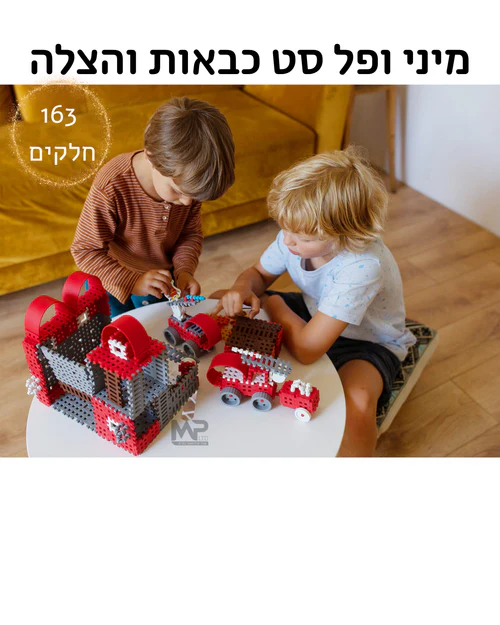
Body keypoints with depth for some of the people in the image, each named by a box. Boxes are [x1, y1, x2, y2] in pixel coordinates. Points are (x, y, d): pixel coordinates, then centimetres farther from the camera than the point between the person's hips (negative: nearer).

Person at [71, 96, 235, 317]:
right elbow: (85, 250, -25)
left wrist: (184, 270, -21)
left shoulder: (186, 180, -19)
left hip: (162, 274, 4)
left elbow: (191, 233, -4)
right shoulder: (110, 188, -34)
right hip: (113, 282, -4)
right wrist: (132, 282, -34)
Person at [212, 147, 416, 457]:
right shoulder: (298, 234, -20)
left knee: (358, 399, -40)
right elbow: (258, 274, 0)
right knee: (222, 301, -3)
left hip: (368, 342, -6)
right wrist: (242, 288, -25)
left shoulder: (363, 266, -39)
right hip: (314, 315, 6)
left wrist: (274, 305, -21)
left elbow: (307, 349, -38)